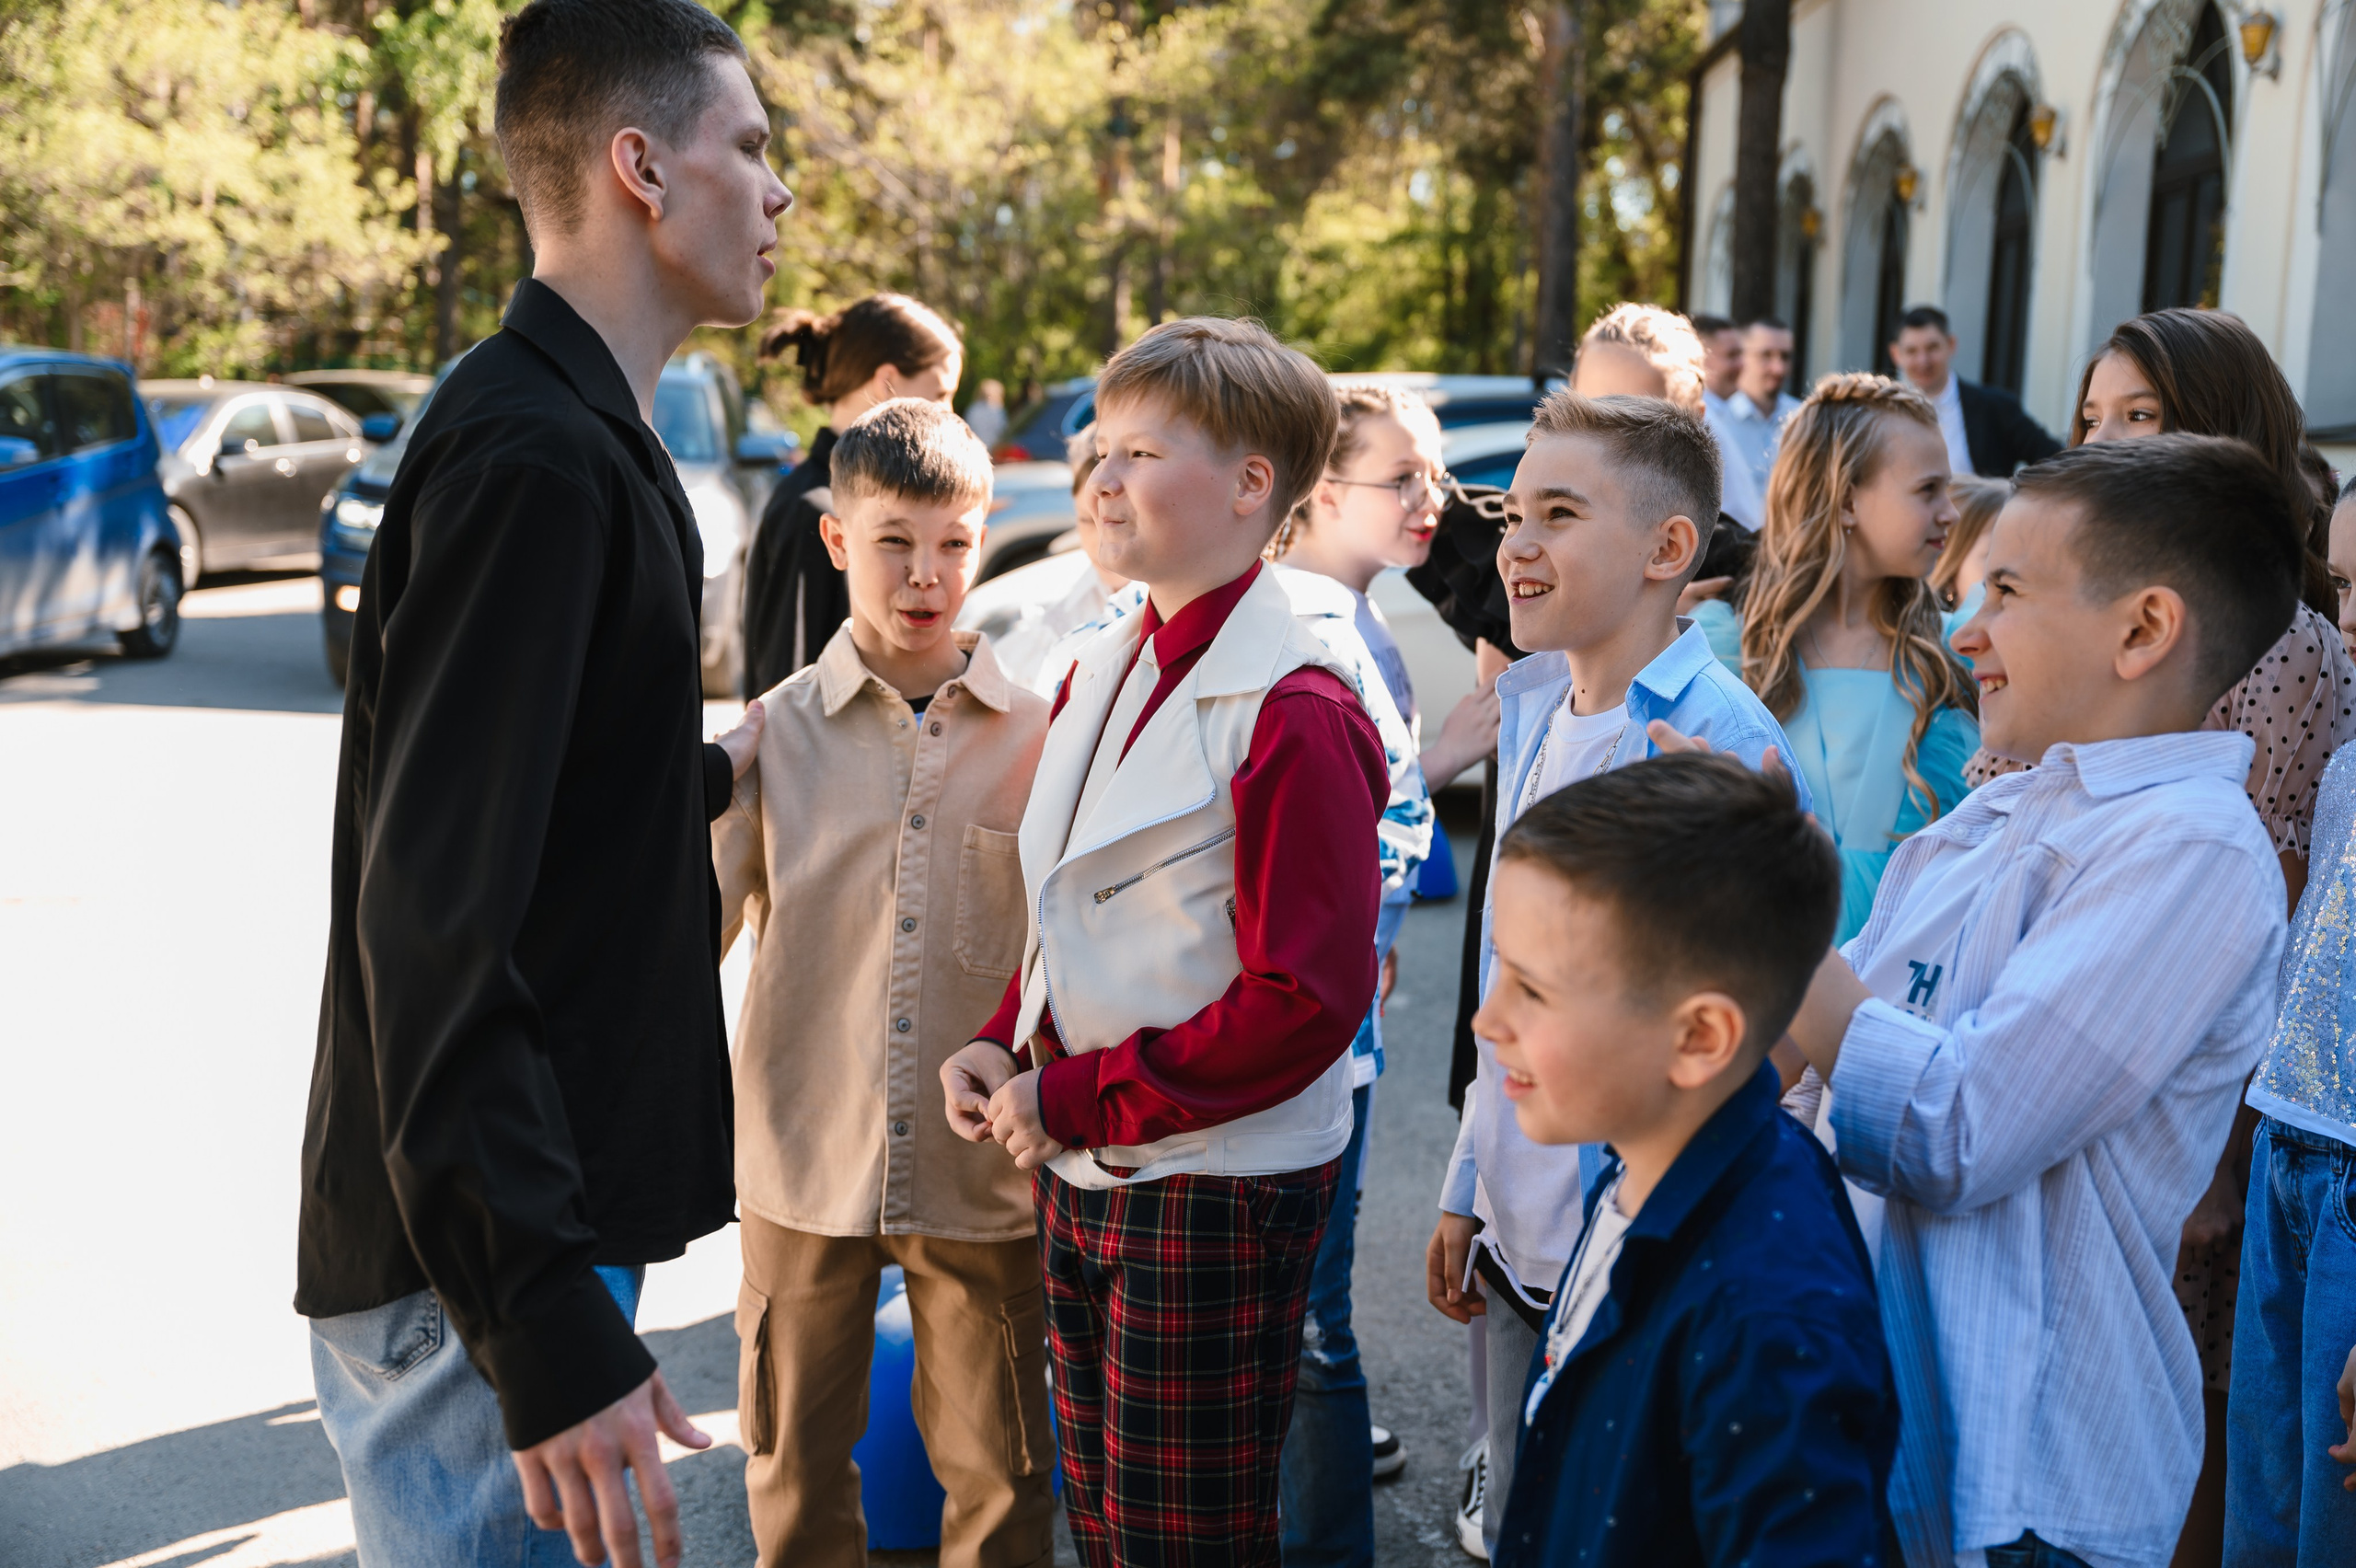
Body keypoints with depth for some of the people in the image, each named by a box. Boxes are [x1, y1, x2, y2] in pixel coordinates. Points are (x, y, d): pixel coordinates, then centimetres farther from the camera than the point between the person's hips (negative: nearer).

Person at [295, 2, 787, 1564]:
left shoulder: (583, 436, 14)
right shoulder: (534, 458, -20)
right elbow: (431, 919, -26)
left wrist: (709, 774, 39)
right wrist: (547, 1331, -29)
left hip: (547, 1220, 10)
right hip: (477, 1261, -10)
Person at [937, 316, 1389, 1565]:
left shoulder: (1291, 714, -19)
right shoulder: (1099, 673, 8)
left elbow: (1308, 997, -22)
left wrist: (1082, 1097, -19)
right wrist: (1008, 1049, 0)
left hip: (1217, 1187, -8)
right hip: (1080, 1174, 8)